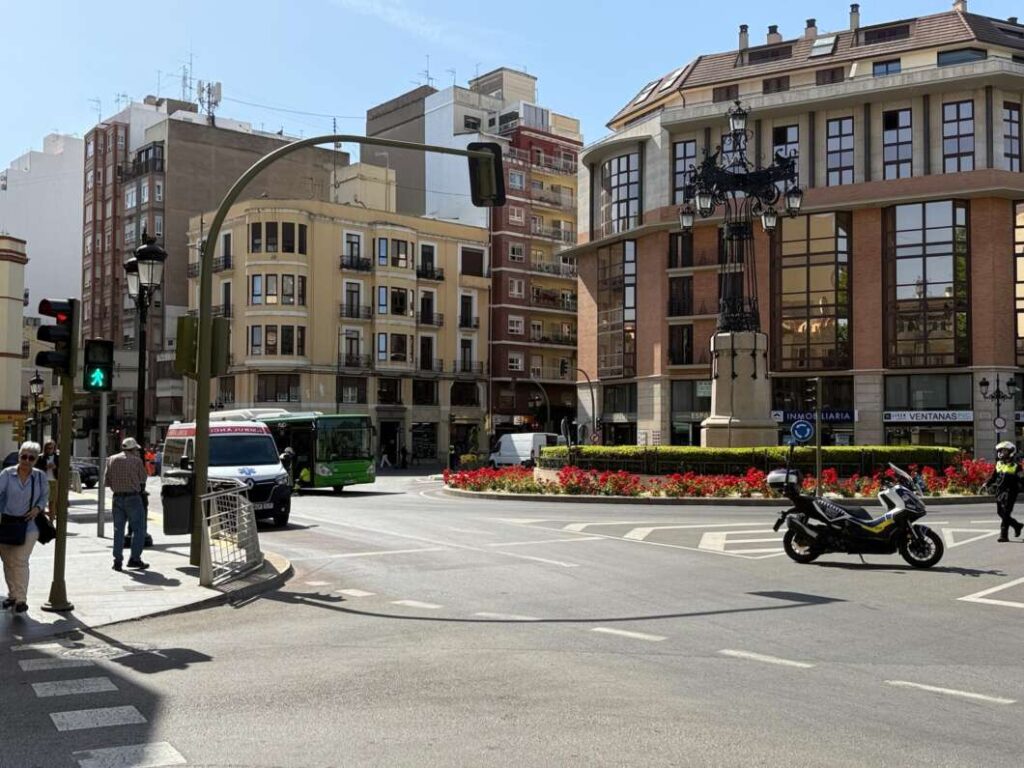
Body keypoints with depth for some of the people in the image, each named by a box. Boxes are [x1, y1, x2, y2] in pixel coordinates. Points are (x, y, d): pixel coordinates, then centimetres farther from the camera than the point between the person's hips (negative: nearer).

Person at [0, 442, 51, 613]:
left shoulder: (40, 476, 0)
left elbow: (45, 496, 12)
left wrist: (38, 508, -8)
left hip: (28, 525, -1)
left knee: (20, 561, -9)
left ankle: (21, 599, -7)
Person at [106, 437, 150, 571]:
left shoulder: (111, 460, 6)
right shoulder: (136, 460, -6)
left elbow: (107, 481, 6)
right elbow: (143, 479, 1)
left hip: (117, 498, 5)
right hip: (133, 497, -4)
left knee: (118, 530, 11)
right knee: (139, 529, 3)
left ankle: (117, 561, 10)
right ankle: (135, 559, -2)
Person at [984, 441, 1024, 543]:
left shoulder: (1015, 466, -5)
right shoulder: (999, 464, 13)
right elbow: (993, 477, 21)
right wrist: (986, 484, 11)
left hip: (1009, 493, -7)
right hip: (999, 492, 7)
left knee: (1005, 514, -10)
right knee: (1001, 513, 11)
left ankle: (1003, 535, -7)